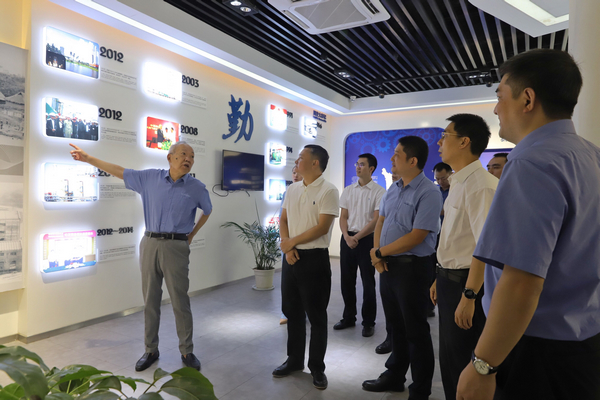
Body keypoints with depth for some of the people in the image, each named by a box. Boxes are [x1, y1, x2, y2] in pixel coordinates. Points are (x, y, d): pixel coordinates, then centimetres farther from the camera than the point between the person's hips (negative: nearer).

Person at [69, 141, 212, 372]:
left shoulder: (196, 188, 0)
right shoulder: (150, 178, 5)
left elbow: (207, 211, 17)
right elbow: (120, 172, 14)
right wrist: (88, 159, 16)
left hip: (176, 247, -2)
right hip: (150, 244, 3)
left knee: (180, 303, 1)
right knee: (150, 301, 10)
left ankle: (187, 352, 15)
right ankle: (151, 350, 23)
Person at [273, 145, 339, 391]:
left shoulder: (328, 191, -12)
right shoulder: (292, 189, 10)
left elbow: (322, 227, -18)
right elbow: (283, 220, 11)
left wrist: (291, 242, -10)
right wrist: (287, 247, -6)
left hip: (314, 259, -6)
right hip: (291, 257, 7)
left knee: (316, 316, 6)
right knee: (292, 312, 16)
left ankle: (317, 367, 23)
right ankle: (294, 360, 34)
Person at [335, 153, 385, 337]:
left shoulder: (379, 191, -5)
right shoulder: (348, 190, 9)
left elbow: (376, 220, -11)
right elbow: (343, 217, 7)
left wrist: (357, 237, -15)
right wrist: (347, 237, -9)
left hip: (367, 239, -4)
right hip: (347, 238, 5)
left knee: (368, 282, 3)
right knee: (347, 280, 11)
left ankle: (368, 322, 18)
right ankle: (349, 317, 27)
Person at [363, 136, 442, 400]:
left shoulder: (428, 193, -17)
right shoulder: (394, 189, 9)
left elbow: (416, 236, -22)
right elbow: (380, 222, 13)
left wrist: (379, 252, -12)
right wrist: (378, 256, -2)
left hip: (412, 268, -7)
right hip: (388, 265, 7)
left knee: (415, 330, 7)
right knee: (396, 326, 20)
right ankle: (394, 377, 38)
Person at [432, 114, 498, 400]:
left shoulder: (481, 185, -21)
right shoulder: (458, 183, 10)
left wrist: (468, 296, -25)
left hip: (466, 284, -9)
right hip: (450, 279, 9)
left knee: (461, 365, 7)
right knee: (449, 358, 21)